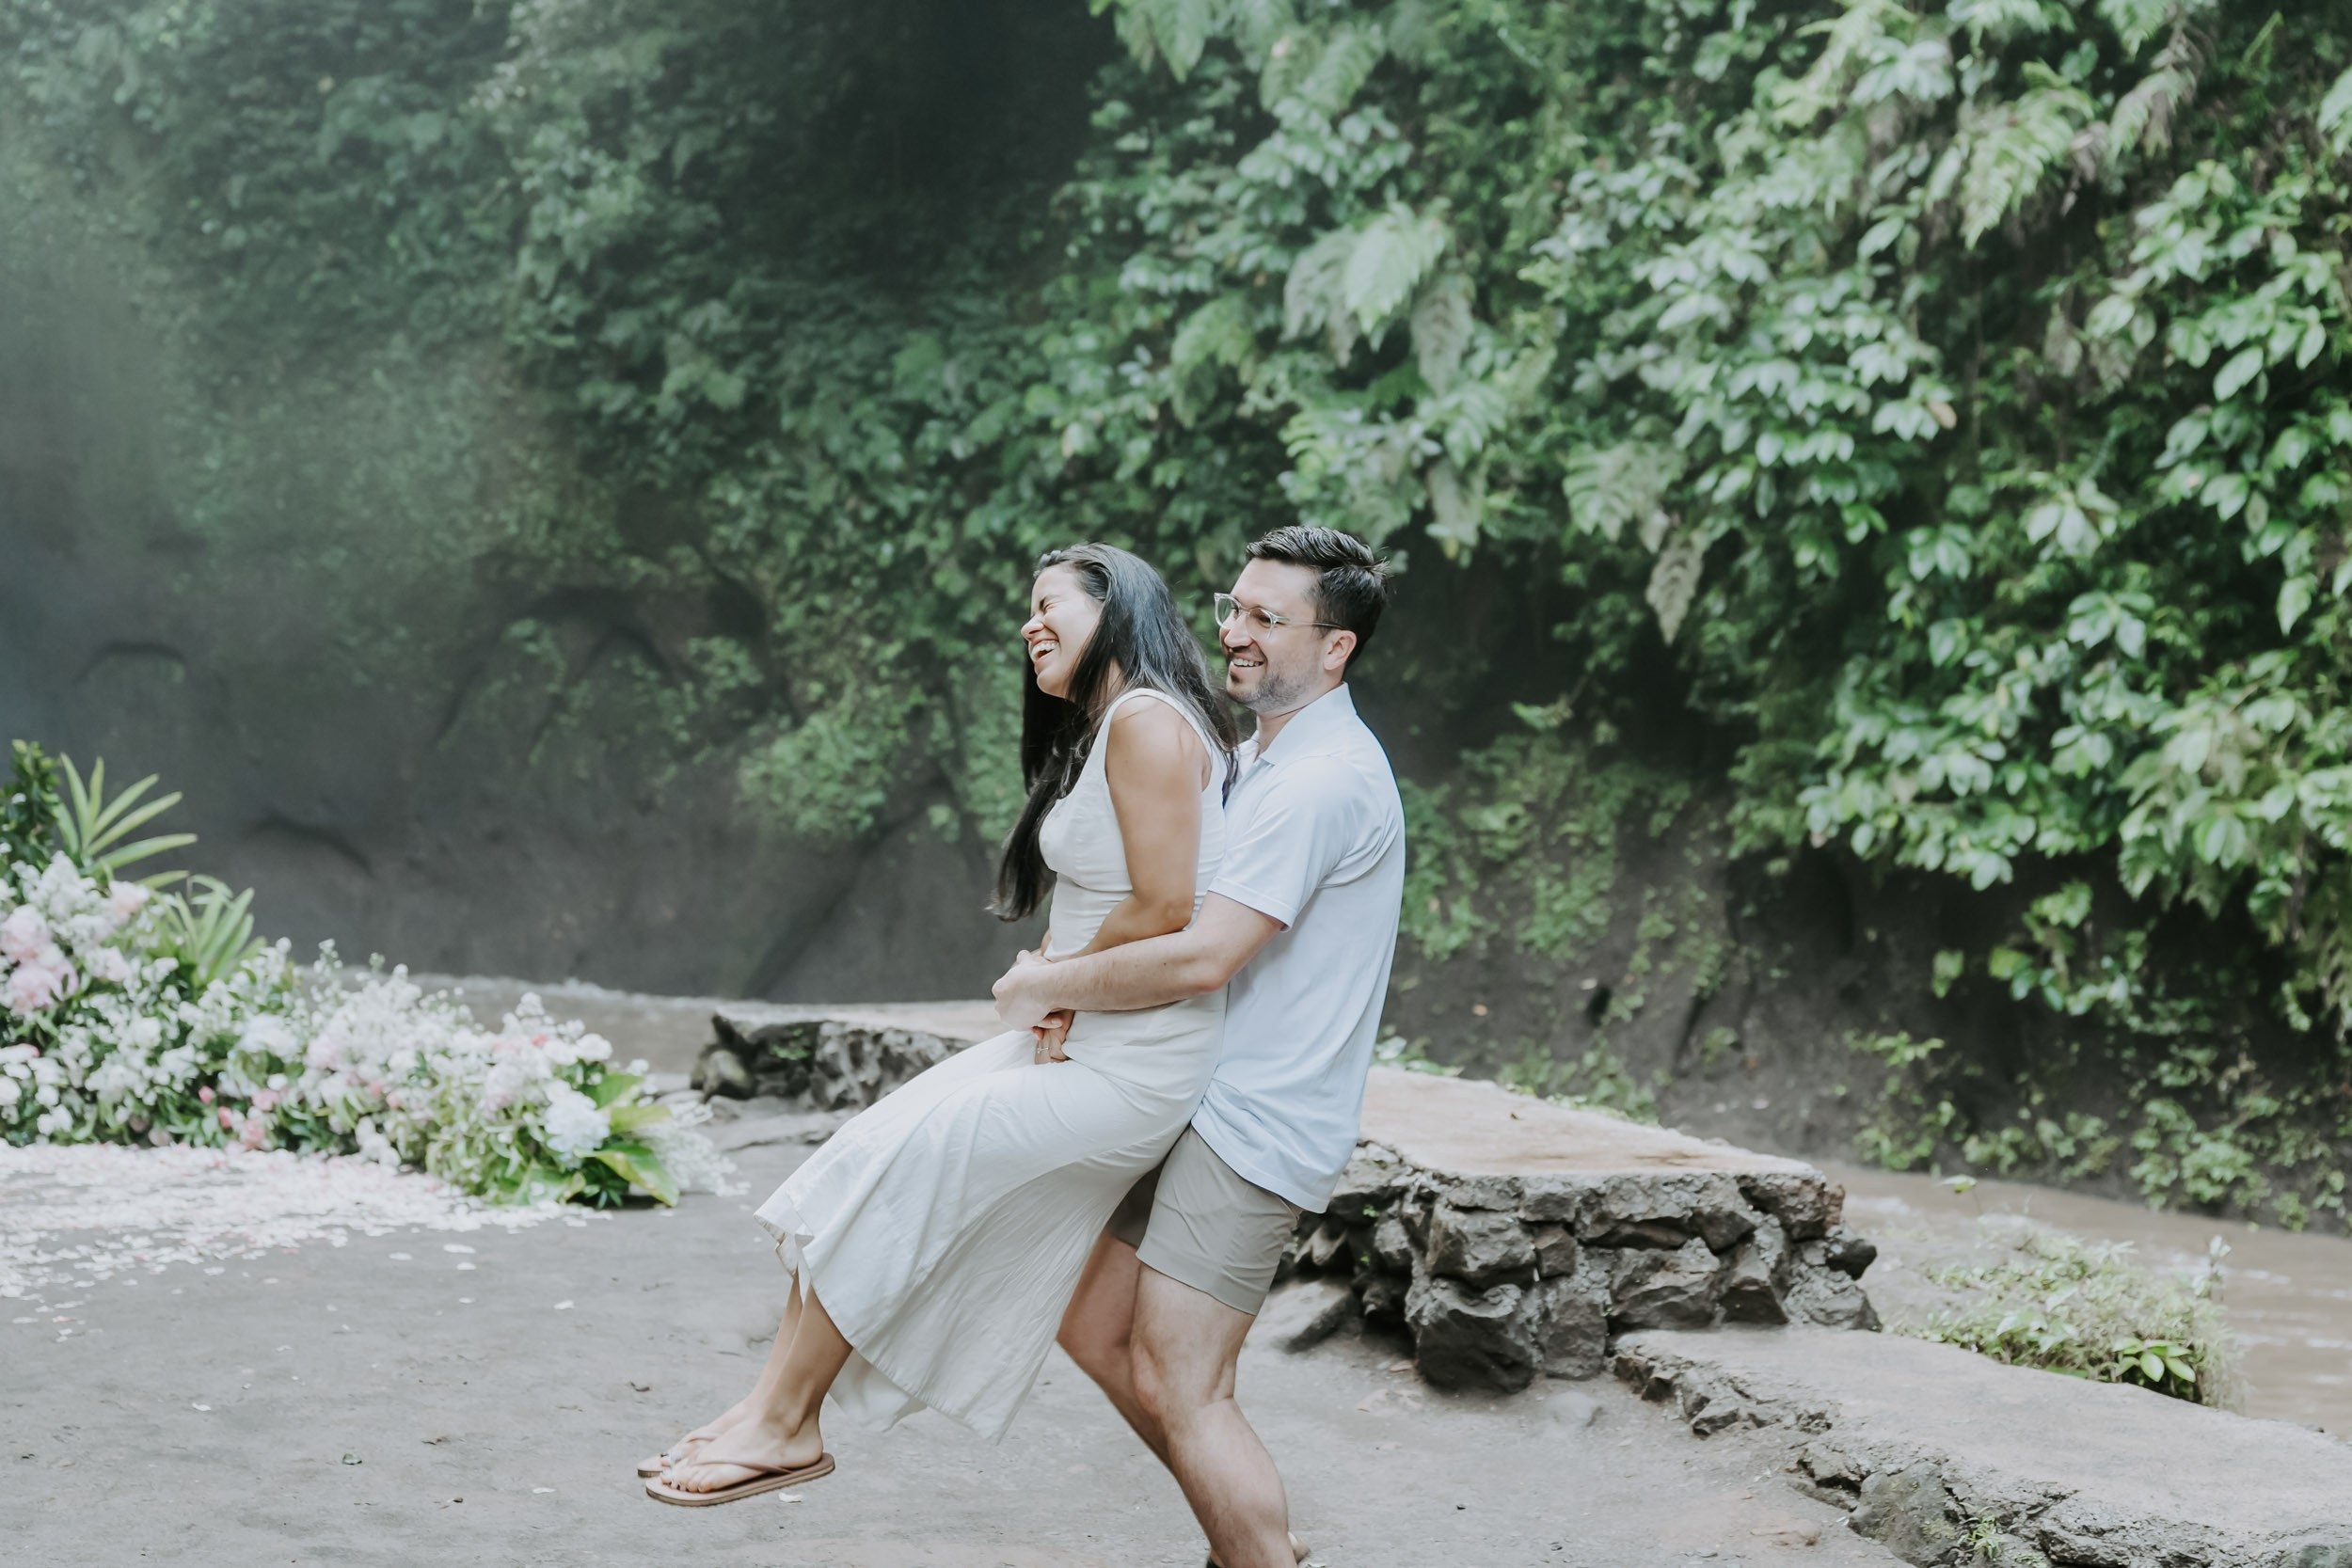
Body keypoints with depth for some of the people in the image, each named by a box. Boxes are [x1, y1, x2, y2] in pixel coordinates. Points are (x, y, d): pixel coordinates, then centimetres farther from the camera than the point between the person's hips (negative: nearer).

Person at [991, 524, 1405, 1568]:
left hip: (1254, 1128, -10)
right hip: (1215, 1105, 11)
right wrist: (1067, 972, 0)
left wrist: (1046, 989, -11)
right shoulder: (1268, 758, 16)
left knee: (1179, 1386, -10)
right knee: (1094, 1326, 14)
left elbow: (1203, 957, -24)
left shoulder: (1318, 781, -19)